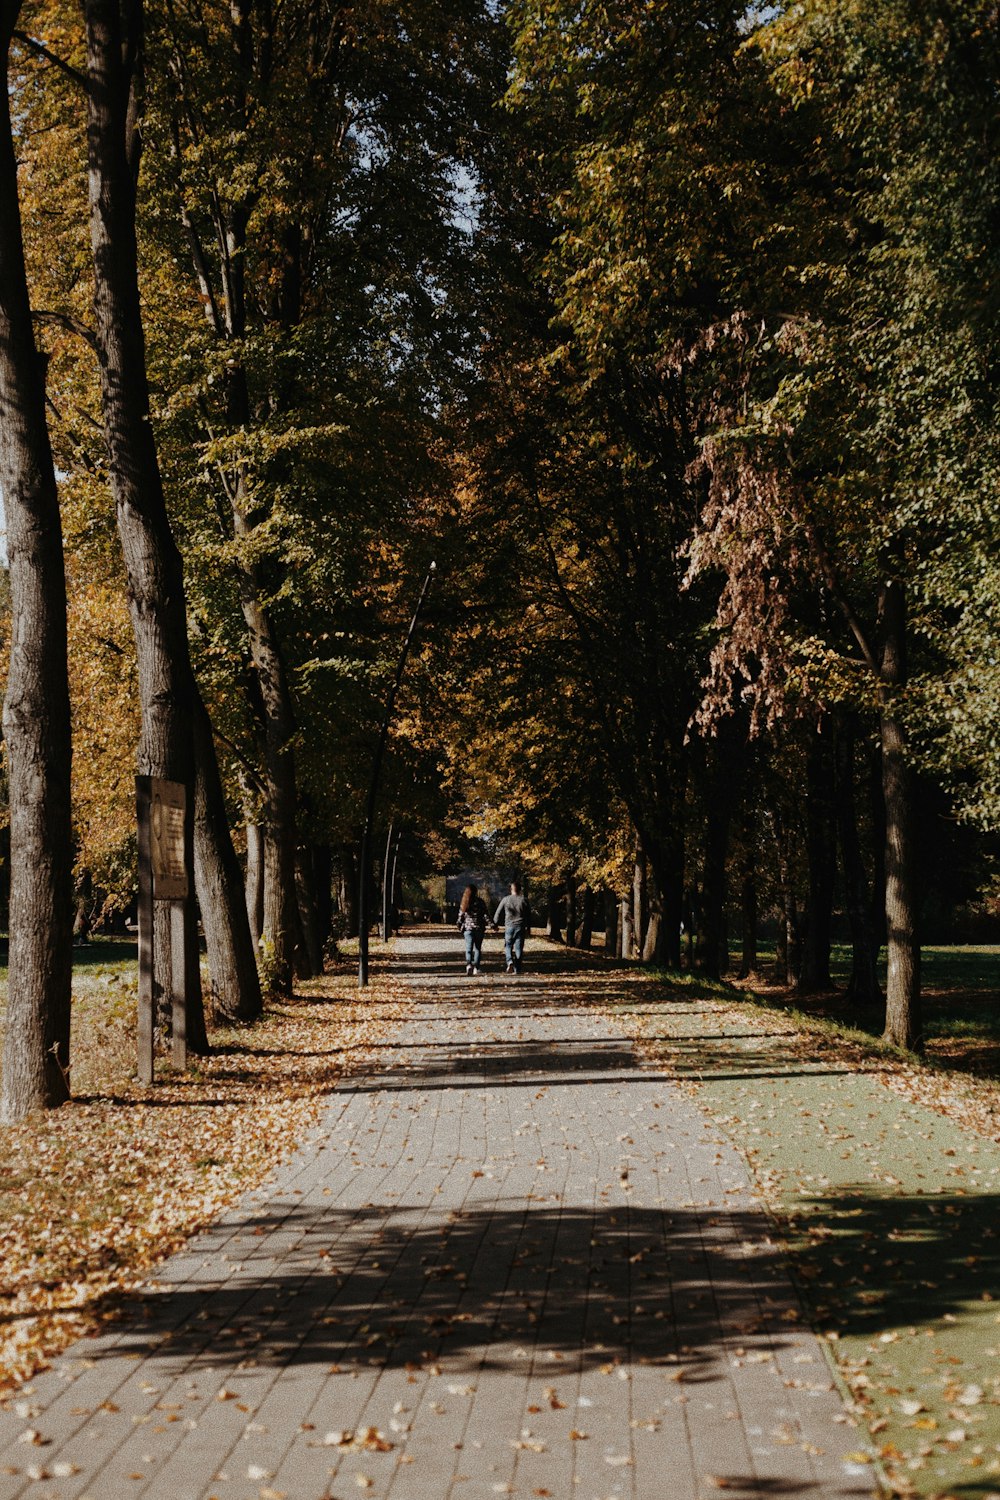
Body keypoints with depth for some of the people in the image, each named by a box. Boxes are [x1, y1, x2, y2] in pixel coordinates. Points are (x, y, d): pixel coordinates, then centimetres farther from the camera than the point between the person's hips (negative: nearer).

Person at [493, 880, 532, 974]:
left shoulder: (506, 900, -1)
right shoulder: (524, 900, 1)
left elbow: (498, 913, 5)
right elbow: (529, 915, 7)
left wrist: (495, 924, 19)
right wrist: (528, 928, 18)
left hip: (509, 927, -1)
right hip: (520, 927, 1)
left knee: (508, 946, 12)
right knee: (519, 948, 4)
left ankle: (510, 962, -14)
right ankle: (517, 969, 3)